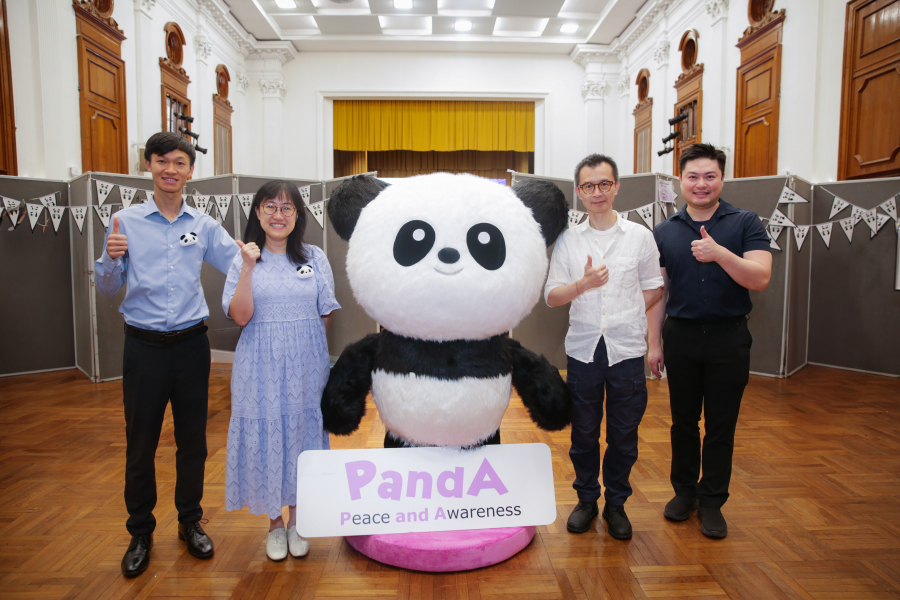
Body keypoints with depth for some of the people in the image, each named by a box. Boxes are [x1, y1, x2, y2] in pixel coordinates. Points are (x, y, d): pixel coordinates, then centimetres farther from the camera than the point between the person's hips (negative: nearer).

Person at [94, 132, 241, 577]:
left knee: (193, 439, 11)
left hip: (191, 343, 1)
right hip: (144, 345, -1)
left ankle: (190, 521, 30)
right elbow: (107, 289, 2)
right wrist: (111, 259, -18)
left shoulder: (204, 226, 4)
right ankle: (140, 532, 26)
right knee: (141, 442, 8)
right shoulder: (126, 222, 0)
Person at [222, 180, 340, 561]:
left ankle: (296, 520, 28)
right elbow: (240, 316, -10)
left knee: (302, 432, 8)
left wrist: (301, 342, -1)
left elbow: (326, 316, 7)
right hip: (262, 368, -1)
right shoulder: (243, 260, 1)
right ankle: (274, 523, 26)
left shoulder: (315, 258, 3)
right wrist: (249, 267, -18)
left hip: (305, 366, 1)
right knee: (265, 437, 5)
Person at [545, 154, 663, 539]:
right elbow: (551, 297, 1)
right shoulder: (567, 240, 3)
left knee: (624, 432, 9)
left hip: (626, 348, 0)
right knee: (583, 431, 10)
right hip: (583, 347, 0)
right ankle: (586, 500, 29)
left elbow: (653, 288, 10)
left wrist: (625, 315, -1)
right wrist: (583, 284, -17)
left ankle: (616, 504, 28)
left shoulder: (640, 236, 3)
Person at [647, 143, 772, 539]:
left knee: (721, 425, 7)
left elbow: (760, 278, -12)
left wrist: (719, 253, -25)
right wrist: (654, 343, 2)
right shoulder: (664, 232, 5)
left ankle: (712, 501, 22)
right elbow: (657, 292, 5)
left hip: (728, 337, -1)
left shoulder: (745, 224, -1)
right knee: (683, 420, 12)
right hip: (681, 336, 2)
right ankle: (684, 491, 29)